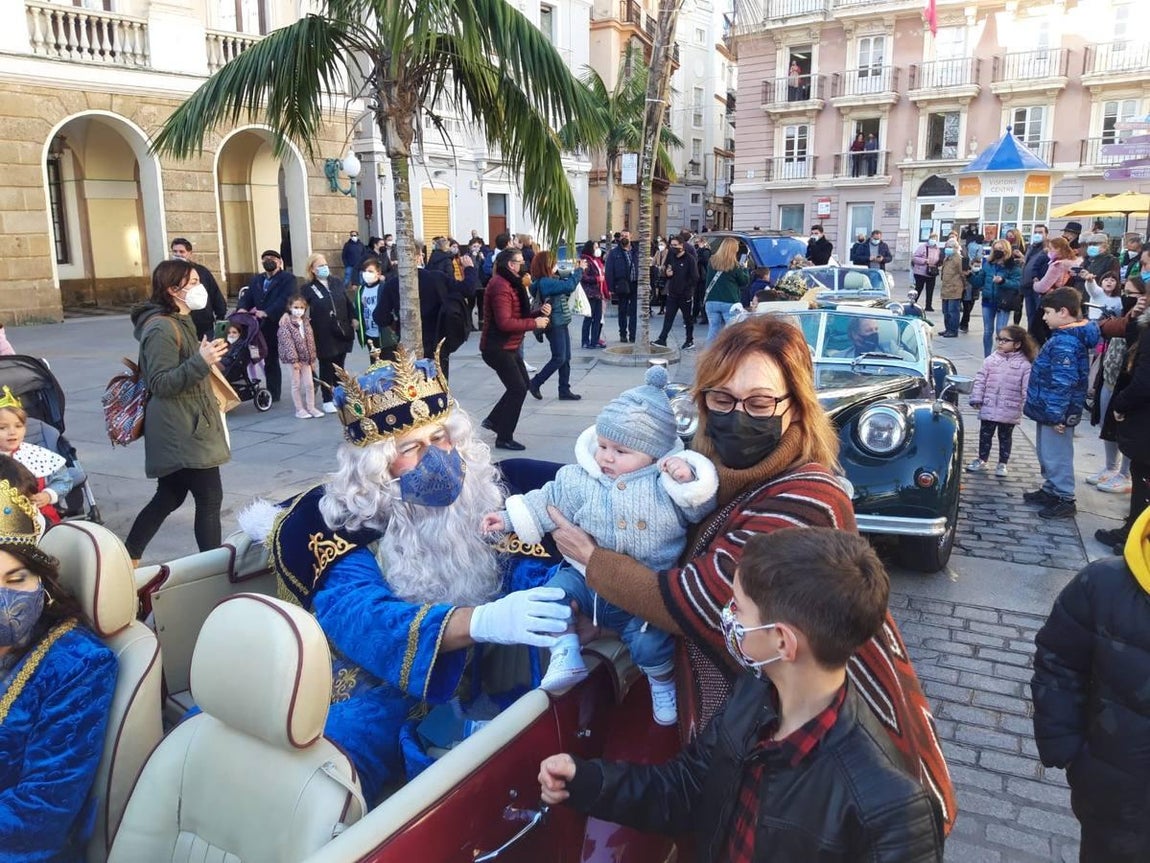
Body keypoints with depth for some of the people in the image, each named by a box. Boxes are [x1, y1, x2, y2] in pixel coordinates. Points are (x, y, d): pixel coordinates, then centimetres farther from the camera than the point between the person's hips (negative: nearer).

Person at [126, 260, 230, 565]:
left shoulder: (179, 322, 16)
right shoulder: (162, 328, -17)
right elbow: (160, 383, -23)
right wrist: (201, 361, -30)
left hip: (182, 430, 11)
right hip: (182, 433, -11)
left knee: (168, 498, 17)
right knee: (210, 498, -5)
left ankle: (128, 559, 26)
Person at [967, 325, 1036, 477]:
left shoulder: (1024, 365, -8)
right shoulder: (991, 360, 0)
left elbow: (1027, 388, -9)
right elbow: (980, 380, 2)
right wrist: (976, 398, -2)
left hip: (1009, 411, -2)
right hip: (988, 408, 3)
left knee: (1005, 437, 12)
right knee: (985, 435, 13)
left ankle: (1002, 464, 24)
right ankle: (982, 460, 27)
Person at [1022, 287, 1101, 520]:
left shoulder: (1065, 342, -24)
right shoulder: (1067, 335, 9)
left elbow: (1063, 383, -27)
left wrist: (1057, 415, -26)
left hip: (1056, 412, -10)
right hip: (1048, 409, 10)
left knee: (1056, 456, 1)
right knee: (1046, 453, 21)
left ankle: (1065, 500, 12)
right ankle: (1051, 490, 35)